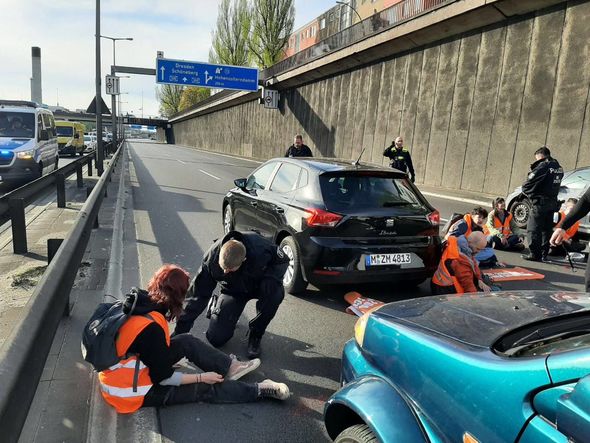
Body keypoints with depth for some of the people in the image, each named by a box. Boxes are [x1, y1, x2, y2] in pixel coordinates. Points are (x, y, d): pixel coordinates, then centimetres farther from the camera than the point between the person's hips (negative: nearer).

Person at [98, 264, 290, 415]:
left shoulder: (138, 303, -7)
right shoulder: (151, 328, -30)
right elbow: (163, 378, -21)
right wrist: (202, 377, -12)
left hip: (125, 374, 8)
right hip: (133, 391, -8)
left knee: (187, 342, 4)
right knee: (206, 388, -3)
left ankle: (230, 366, 16)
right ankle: (260, 390, 9)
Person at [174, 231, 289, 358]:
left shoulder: (260, 248, -38)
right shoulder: (212, 257, -31)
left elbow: (282, 260, -16)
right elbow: (198, 295, -22)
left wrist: (270, 278, -36)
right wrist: (180, 331, -21)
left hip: (259, 285, -1)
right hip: (233, 290, 1)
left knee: (276, 292, -37)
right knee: (216, 339, -11)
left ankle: (255, 334, -10)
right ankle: (215, 304, 23)